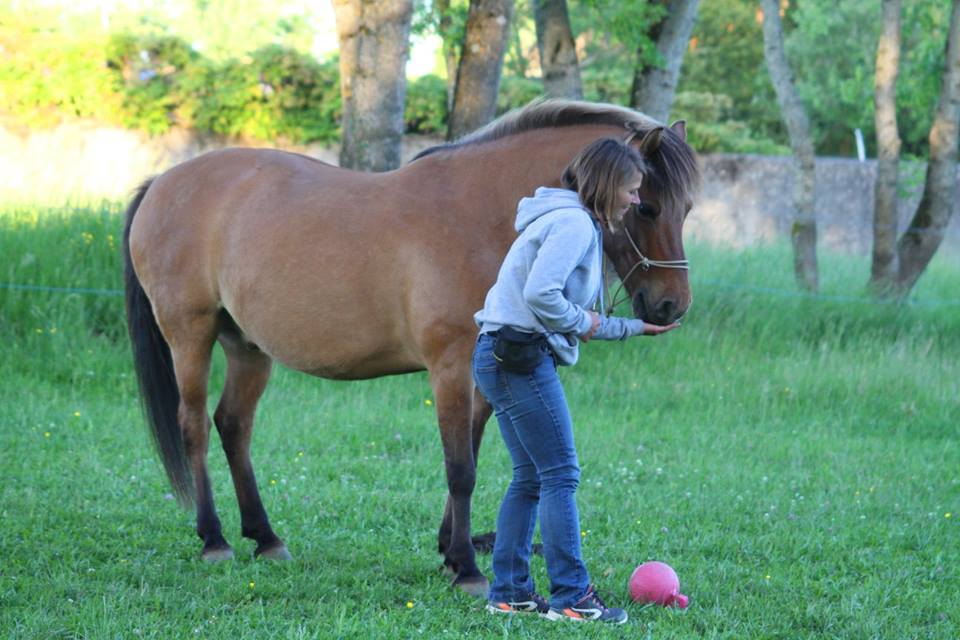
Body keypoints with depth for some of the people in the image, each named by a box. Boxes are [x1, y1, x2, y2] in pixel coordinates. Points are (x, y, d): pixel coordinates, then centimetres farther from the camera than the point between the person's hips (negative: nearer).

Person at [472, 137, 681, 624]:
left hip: (501, 358, 11)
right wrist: (581, 322, -9)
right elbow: (540, 295, -26)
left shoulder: (578, 224, 20)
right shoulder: (574, 223, -13)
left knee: (530, 477, 13)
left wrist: (634, 327, 23)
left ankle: (508, 592, 16)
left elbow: (576, 319, 22)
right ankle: (571, 597, -4)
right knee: (560, 474, -6)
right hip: (521, 357, -11)